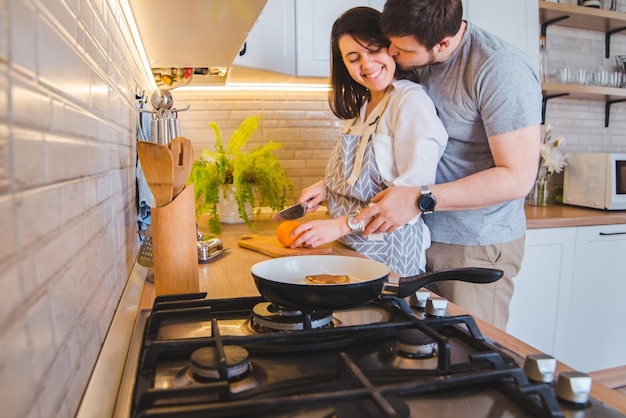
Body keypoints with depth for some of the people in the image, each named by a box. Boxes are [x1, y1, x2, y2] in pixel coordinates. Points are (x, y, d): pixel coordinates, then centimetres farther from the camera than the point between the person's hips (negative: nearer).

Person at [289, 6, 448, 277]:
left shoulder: (410, 100, -14)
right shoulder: (360, 105, 12)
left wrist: (342, 225, -20)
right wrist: (327, 184, 2)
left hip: (389, 249, -7)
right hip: (351, 247, 7)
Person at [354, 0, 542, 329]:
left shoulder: (500, 69, -18)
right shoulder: (418, 62, 5)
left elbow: (518, 177, -21)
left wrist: (421, 199, -25)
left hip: (478, 247, -6)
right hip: (423, 236, 7)